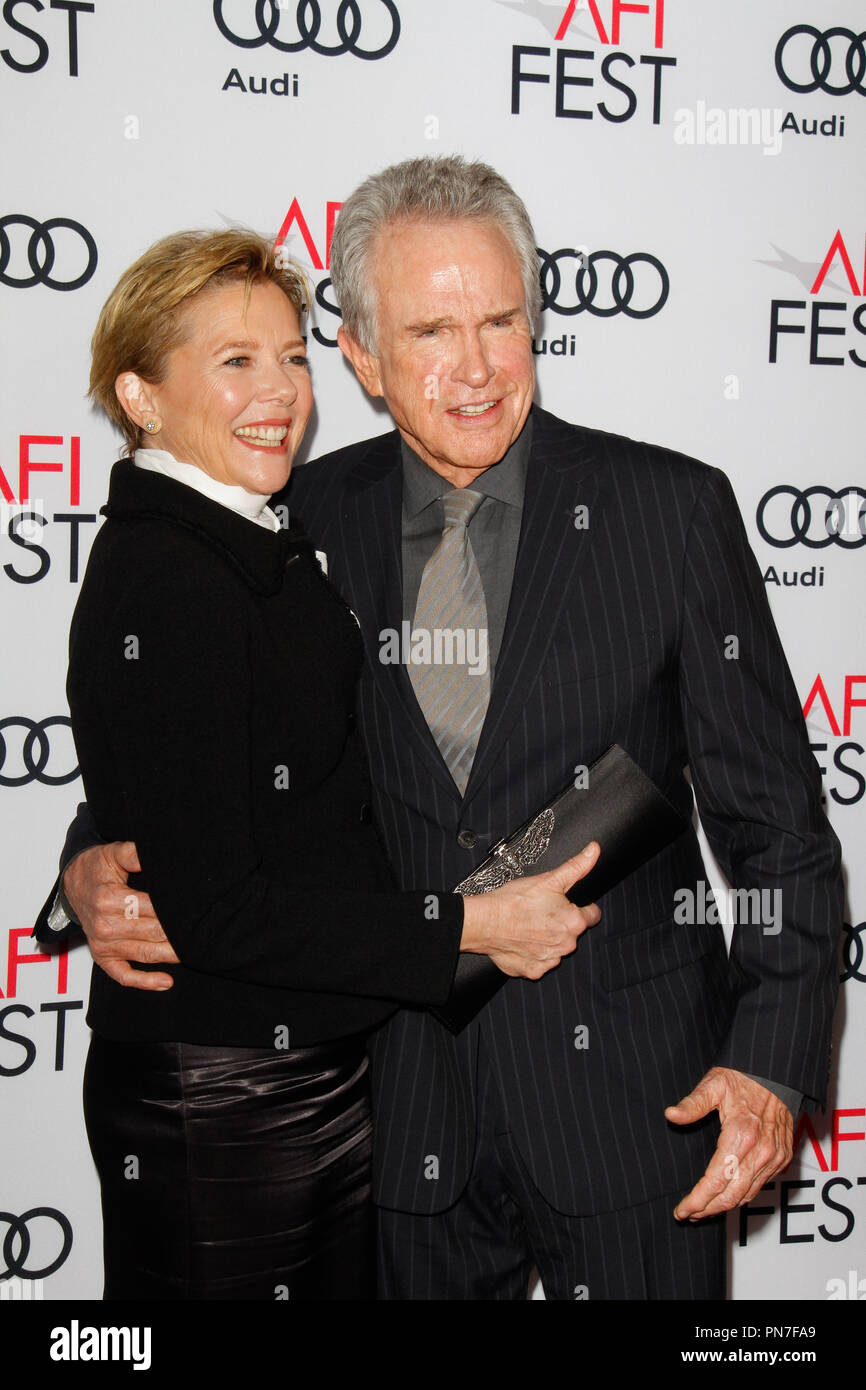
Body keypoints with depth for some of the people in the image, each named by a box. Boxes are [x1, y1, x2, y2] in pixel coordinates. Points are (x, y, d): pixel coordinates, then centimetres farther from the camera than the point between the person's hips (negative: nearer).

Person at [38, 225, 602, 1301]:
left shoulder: (263, 555, 8)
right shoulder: (159, 585, -20)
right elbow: (210, 909, -23)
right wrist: (466, 925, -20)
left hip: (322, 1070, 9)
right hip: (214, 1106, -9)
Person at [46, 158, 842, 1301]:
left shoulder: (671, 508, -7)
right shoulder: (311, 523, -1)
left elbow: (774, 818, -5)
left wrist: (773, 1059, -13)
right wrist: (100, 864, -10)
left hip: (629, 1091, -2)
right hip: (404, 1105, 2)